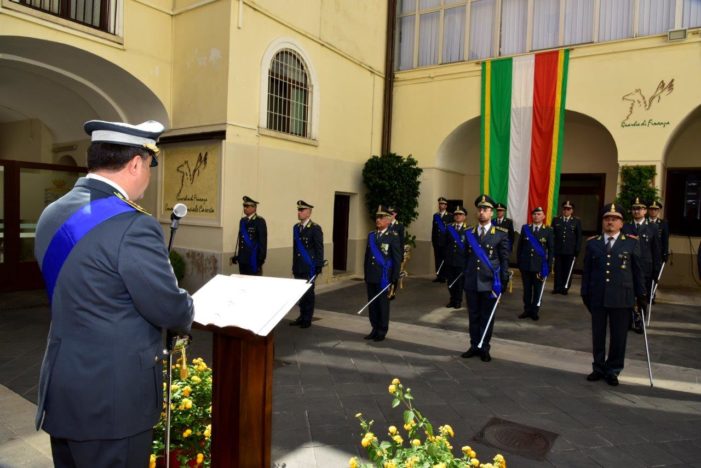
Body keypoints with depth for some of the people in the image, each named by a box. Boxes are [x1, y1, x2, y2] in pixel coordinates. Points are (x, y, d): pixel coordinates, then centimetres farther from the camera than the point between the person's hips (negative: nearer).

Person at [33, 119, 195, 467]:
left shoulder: (52, 214, 4)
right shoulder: (132, 225, -24)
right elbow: (172, 311, -19)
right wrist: (185, 313, 5)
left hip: (62, 390, 9)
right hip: (112, 399, -8)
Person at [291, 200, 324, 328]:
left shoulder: (315, 228, -8)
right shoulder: (296, 227, 12)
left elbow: (319, 249, -10)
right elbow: (295, 247, 15)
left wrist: (319, 266, -14)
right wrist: (294, 265, 15)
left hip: (309, 268, -6)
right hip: (298, 267, 6)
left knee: (308, 292, 3)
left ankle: (307, 319, 13)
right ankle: (302, 316, 23)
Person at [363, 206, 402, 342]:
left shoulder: (393, 237, -6)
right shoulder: (371, 235, 10)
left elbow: (397, 258, -7)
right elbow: (367, 255, 13)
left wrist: (395, 279, -10)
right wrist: (366, 275, 11)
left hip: (384, 277, -5)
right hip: (371, 277, 5)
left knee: (383, 304, 5)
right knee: (372, 304, 9)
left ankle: (382, 332, 16)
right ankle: (375, 329, 21)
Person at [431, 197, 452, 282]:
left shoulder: (449, 216, 0)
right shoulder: (435, 215, 12)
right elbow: (433, 228, 13)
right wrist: (432, 240, 9)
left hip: (445, 241, -3)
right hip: (436, 241, 4)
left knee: (444, 259, -1)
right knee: (437, 259, 2)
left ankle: (443, 276, 6)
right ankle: (438, 276, 7)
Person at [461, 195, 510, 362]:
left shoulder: (501, 234, -2)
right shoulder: (469, 233, 7)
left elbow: (504, 259, -2)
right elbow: (466, 258, 10)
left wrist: (503, 282, -6)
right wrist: (463, 278, 8)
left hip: (489, 283, -3)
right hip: (471, 282, 3)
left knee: (487, 317, 7)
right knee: (473, 316, 11)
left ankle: (484, 348, 20)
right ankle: (474, 346, 23)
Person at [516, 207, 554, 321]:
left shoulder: (548, 230, 1)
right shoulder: (525, 228, 5)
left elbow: (551, 249, 3)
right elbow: (520, 246, 8)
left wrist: (549, 265, -2)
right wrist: (518, 261, 5)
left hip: (540, 265, -1)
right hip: (525, 264, 1)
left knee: (537, 290, 6)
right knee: (527, 289, 8)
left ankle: (534, 311, 17)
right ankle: (527, 310, 18)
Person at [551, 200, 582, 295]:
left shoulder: (577, 221, 5)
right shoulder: (556, 220, 8)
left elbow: (579, 237, 4)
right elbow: (552, 235, 6)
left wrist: (577, 250, -2)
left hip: (570, 251, -1)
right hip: (558, 250, 1)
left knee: (567, 270, 3)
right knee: (558, 270, 3)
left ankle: (565, 288, 11)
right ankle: (557, 288, 9)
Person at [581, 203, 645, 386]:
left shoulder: (632, 243, 3)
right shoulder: (592, 243, 6)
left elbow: (638, 270, 5)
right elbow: (587, 271, 8)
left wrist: (641, 294, 4)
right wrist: (585, 294, 5)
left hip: (621, 298, -1)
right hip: (597, 297, 1)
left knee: (618, 336, 6)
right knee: (598, 335, 10)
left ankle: (613, 370, 21)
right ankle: (599, 368, 24)